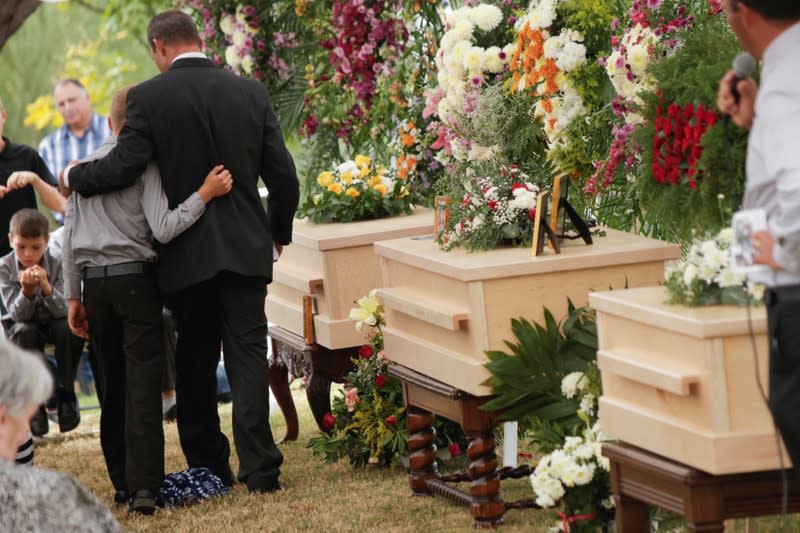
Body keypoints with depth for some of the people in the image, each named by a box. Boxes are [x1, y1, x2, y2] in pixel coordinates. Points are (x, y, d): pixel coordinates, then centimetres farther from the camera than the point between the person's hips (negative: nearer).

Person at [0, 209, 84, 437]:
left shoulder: (56, 264, -16)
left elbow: (64, 311, -24)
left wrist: (46, 287, -43)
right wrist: (27, 291, -40)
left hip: (54, 324, 0)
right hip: (24, 325, 0)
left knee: (71, 329, -32)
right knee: (24, 332, -34)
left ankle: (65, 393, -14)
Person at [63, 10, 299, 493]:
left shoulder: (148, 98, -8)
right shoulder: (251, 92, 1)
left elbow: (122, 167, -16)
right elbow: (282, 174, 2)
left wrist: (73, 177, 4)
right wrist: (279, 231, 18)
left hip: (187, 254, -1)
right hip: (246, 249, 2)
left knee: (196, 364, 12)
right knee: (248, 355, 3)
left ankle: (208, 467, 17)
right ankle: (259, 468, -6)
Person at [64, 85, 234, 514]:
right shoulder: (145, 165, -5)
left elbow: (70, 238, 13)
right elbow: (163, 229, -15)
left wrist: (73, 297, 17)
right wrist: (204, 195, -15)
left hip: (93, 282, 5)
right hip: (135, 278, -5)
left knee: (113, 385, 12)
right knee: (142, 384, -7)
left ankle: (121, 482, 14)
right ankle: (144, 487, -15)